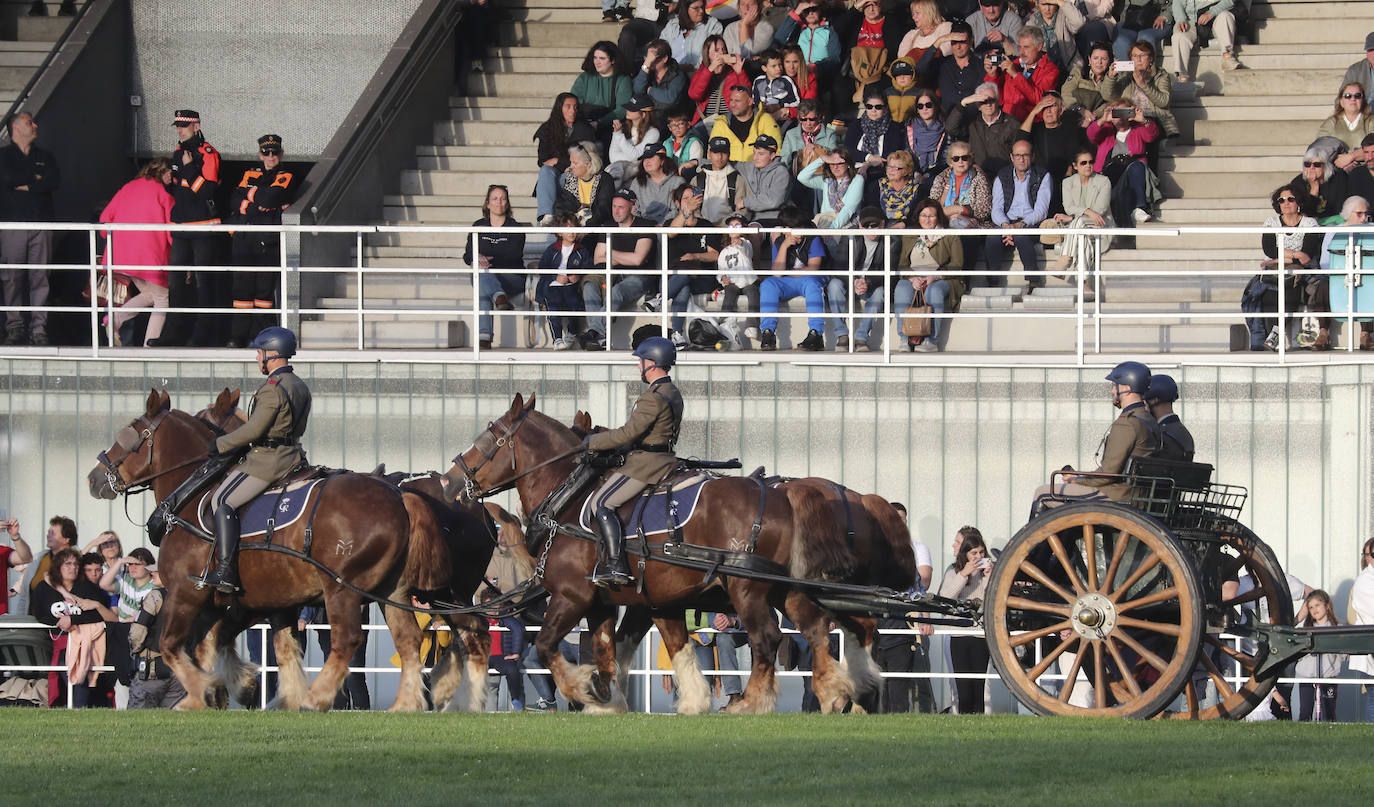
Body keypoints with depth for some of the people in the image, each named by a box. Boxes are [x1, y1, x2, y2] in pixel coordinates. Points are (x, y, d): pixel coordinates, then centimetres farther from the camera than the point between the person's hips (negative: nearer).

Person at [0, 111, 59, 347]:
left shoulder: (45, 156, 17)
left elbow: (55, 182, 2)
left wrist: (27, 186, -5)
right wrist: (36, 178, 1)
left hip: (41, 221, 2)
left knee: (40, 276, -4)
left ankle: (39, 328, -5)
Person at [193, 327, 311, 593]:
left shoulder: (273, 389, -17)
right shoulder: (301, 387, 14)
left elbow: (253, 430, -21)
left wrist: (221, 444, -7)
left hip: (267, 461, -11)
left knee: (222, 500, -14)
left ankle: (225, 572, -23)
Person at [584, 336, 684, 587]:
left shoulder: (654, 397, -18)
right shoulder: (673, 393, 15)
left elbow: (629, 433, -21)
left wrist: (593, 442, -10)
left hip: (646, 463, -11)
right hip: (663, 459, 11)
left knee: (601, 503, -15)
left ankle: (616, 566, -25)